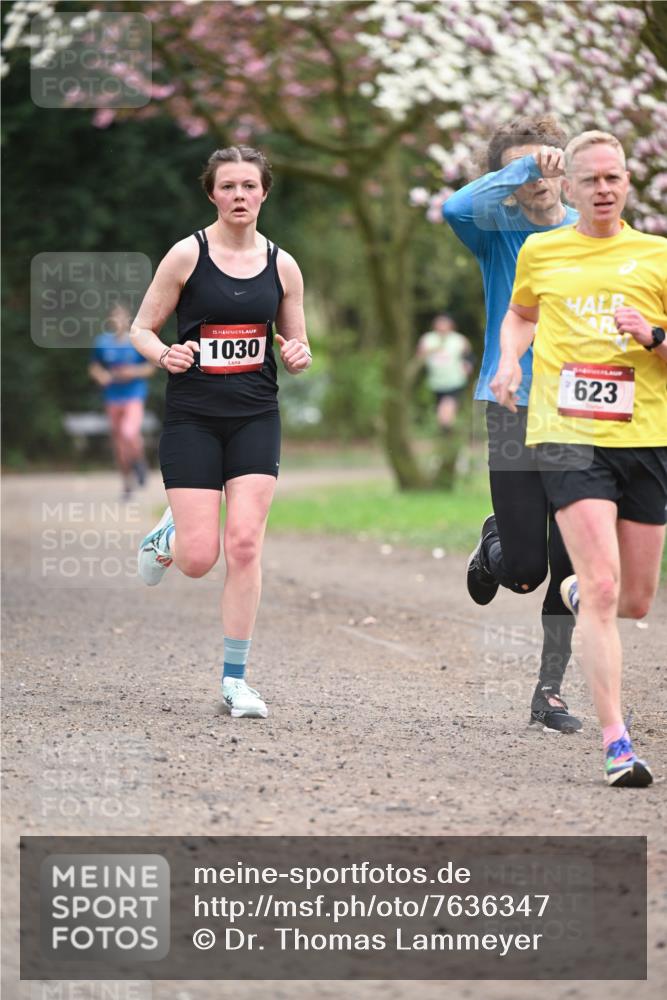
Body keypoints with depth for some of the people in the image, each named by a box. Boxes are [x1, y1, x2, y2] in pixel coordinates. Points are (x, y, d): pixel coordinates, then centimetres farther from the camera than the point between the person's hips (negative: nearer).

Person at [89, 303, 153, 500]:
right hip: (113, 398, 4)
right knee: (118, 443, 7)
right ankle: (128, 483, 23)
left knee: (129, 433, -25)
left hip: (134, 396, -4)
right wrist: (100, 375, -10)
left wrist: (134, 372, -18)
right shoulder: (102, 343, 3)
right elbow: (93, 367, 12)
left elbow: (150, 368, 0)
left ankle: (139, 460, 8)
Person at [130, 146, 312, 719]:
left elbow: (297, 348, 14)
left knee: (245, 546, -10)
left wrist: (299, 356, -9)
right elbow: (142, 329, 2)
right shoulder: (187, 255, -3)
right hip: (193, 418, -2)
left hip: (256, 418, 2)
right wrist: (165, 355, -19)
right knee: (199, 559, -7)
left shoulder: (282, 265, 6)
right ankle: (168, 537, 32)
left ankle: (235, 680, -1)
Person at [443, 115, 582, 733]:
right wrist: (522, 169, -27)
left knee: (571, 566, -3)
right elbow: (457, 207, -24)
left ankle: (550, 690, 10)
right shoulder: (498, 227, 0)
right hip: (515, 411, -2)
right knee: (523, 571, -4)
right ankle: (494, 542, 32)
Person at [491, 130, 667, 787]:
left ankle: (575, 594, 46)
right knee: (604, 587, -17)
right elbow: (520, 313, 29)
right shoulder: (539, 253, 9)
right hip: (568, 435, -2)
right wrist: (509, 360, 10)